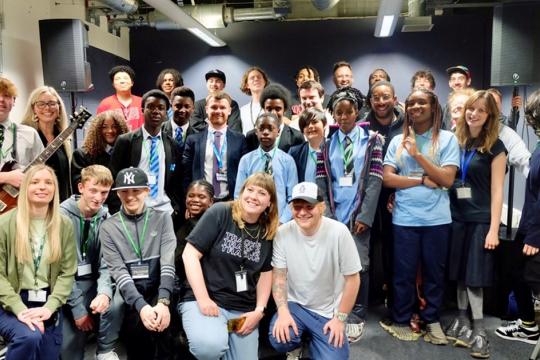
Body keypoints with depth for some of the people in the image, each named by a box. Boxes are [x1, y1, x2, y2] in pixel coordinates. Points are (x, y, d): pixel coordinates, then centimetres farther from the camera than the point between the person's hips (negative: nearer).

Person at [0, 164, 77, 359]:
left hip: (48, 304, 3)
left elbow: (67, 272, 0)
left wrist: (49, 307, -14)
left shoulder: (64, 225, 2)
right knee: (30, 336, -30)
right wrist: (20, 309, -19)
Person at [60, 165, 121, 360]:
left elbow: (106, 262, -6)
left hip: (93, 281, 3)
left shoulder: (106, 218, -2)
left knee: (113, 302, -24)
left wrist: (105, 291, -26)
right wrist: (77, 307, -14)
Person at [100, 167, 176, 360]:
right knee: (138, 328, -28)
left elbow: (168, 262, -8)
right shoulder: (108, 227, 3)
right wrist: (141, 306, -23)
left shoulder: (162, 218, 4)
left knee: (162, 323, -28)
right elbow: (118, 271, -7)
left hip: (159, 291, 1)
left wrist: (163, 301, -24)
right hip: (130, 296, 0)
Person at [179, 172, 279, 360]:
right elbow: (190, 254, -11)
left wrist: (259, 311, 0)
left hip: (244, 309, 5)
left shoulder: (268, 232, 6)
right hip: (205, 300, -5)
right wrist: (203, 299, -18)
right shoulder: (220, 213, -8)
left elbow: (266, 273, 12)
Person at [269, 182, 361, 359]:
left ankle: (313, 342, 21)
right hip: (294, 305, 1)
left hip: (328, 312, 0)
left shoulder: (339, 232, -21)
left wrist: (340, 318, -8)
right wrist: (283, 311, -17)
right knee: (280, 340, -26)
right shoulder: (283, 233, -13)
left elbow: (352, 279, -11)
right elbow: (279, 276, -4)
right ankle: (299, 340, 12)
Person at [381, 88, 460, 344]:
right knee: (403, 272, 8)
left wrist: (417, 154, -11)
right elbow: (387, 178, -1)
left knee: (434, 271, 12)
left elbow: (447, 179, -8)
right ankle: (401, 321, 25)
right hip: (404, 218, 1)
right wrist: (423, 180, -9)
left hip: (437, 218, 0)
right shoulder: (398, 141, 7)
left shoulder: (447, 139, 2)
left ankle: (431, 320, 30)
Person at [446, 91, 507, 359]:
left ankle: (479, 331, 10)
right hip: (456, 217, 4)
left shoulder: (495, 148, -4)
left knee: (474, 276, -2)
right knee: (459, 273, 10)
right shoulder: (455, 141, 7)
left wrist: (493, 229, -12)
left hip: (480, 220, -4)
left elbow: (496, 191, -7)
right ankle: (462, 321, 24)